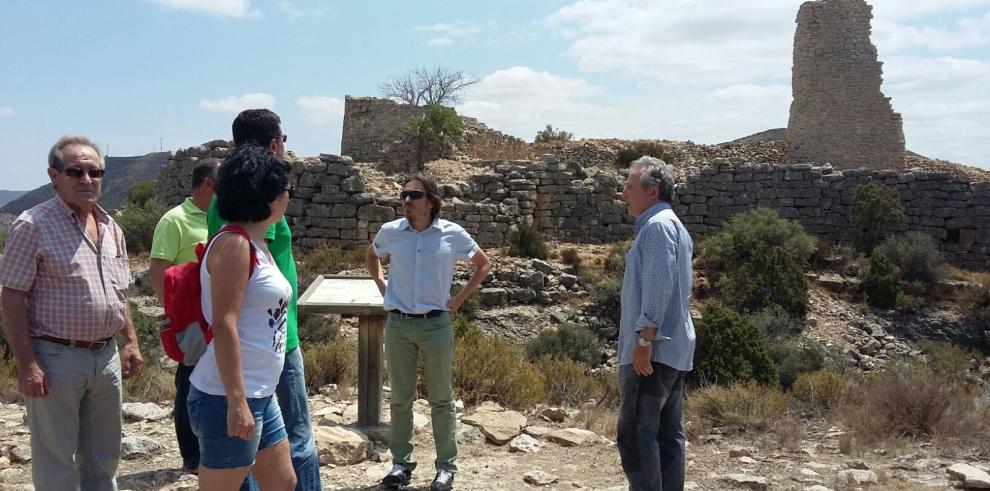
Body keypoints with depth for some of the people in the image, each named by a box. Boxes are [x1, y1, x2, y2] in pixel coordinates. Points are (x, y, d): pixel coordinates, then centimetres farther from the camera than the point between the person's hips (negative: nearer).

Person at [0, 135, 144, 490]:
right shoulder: (34, 225, -10)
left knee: (103, 457, 17)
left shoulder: (111, 228, 10)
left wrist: (130, 341, 11)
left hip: (106, 356, 6)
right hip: (56, 357, -6)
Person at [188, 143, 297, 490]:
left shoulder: (257, 245, 13)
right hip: (230, 398, -9)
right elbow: (223, 326, -21)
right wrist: (236, 402, -24)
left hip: (260, 395, 9)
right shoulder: (234, 243, -15)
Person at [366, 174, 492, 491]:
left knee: (441, 399, 7)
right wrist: (381, 286, 9)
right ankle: (401, 462, 23)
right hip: (398, 324, 2)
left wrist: (461, 298, 1)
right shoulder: (390, 232, -1)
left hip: (436, 325, -2)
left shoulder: (452, 234, -6)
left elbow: (484, 264, 9)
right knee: (400, 398, 10)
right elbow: (371, 256, 22)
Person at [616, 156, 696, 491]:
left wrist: (644, 340, -23)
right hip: (674, 349, 10)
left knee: (635, 432, -7)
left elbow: (658, 286, -22)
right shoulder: (672, 225, 20)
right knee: (669, 433, 11)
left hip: (653, 350, -10)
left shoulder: (657, 225, -12)